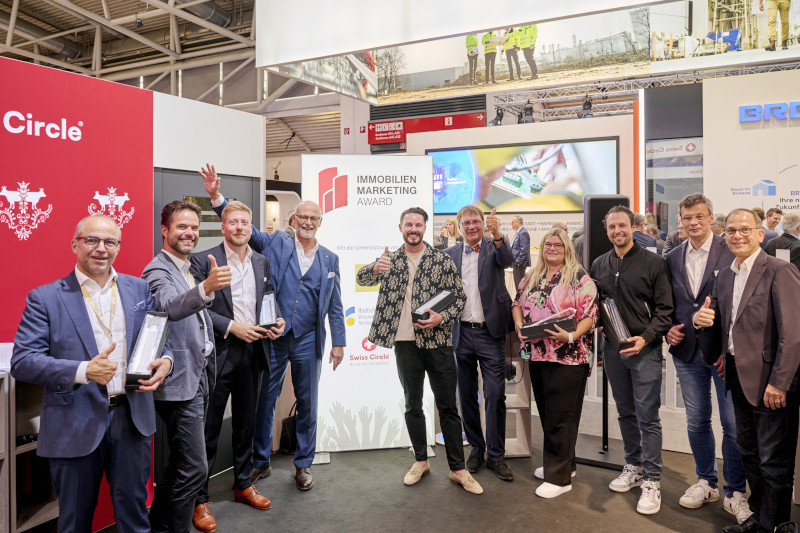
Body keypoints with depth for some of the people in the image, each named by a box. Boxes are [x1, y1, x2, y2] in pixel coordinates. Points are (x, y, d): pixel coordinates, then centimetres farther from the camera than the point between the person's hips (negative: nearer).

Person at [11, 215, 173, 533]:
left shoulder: (139, 289, 6)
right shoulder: (45, 298, -4)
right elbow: (21, 361, -9)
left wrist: (165, 360, -10)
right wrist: (83, 371, -24)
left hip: (132, 418, 3)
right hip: (75, 426, -2)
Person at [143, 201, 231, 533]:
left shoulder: (191, 269, 14)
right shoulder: (158, 271, -14)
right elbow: (169, 306, -37)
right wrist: (205, 288, -53)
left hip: (199, 376, 10)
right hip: (181, 381, -9)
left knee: (180, 463, 21)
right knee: (195, 468, -6)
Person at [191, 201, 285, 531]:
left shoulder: (262, 263, 11)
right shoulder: (204, 260, -6)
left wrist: (278, 320, -4)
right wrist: (231, 326, -18)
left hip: (253, 353, 5)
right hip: (218, 354, -5)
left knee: (246, 422, 18)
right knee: (209, 427, 5)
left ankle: (243, 484, 35)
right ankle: (199, 499, 19)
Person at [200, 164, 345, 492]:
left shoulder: (330, 259, 7)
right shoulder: (276, 244, 3)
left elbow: (334, 305, 8)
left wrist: (338, 342, 5)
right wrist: (216, 196, -18)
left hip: (309, 341, 1)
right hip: (273, 338, -1)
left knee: (307, 403, 10)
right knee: (265, 400, 9)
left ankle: (303, 464, 27)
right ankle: (261, 462, 28)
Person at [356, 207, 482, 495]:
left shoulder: (442, 260, 0)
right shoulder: (391, 260, 7)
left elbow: (460, 297, 2)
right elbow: (362, 278, -4)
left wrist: (442, 318, -17)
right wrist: (375, 269, -27)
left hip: (437, 342, -2)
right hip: (405, 343, 2)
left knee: (447, 405, 4)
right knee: (412, 404, 13)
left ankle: (458, 469, 14)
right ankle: (421, 461, 29)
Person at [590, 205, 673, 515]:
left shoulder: (653, 263, -5)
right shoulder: (599, 265, 8)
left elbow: (664, 309, -7)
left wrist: (645, 338, -18)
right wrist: (596, 322, -1)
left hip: (645, 349, -4)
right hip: (612, 348, 4)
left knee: (647, 416, -2)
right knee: (625, 412, 16)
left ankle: (651, 481, 9)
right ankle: (633, 467, 31)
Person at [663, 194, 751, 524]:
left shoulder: (731, 252, -6)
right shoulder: (673, 259, 8)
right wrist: (669, 329, -1)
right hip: (688, 351, 4)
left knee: (733, 424, 2)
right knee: (696, 422, 14)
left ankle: (734, 493, 19)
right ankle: (707, 482, 32)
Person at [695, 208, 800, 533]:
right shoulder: (725, 276, 10)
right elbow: (719, 322, 16)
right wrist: (702, 318, -8)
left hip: (769, 381, -8)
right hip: (739, 378, 8)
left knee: (773, 461, 6)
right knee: (749, 453, 20)